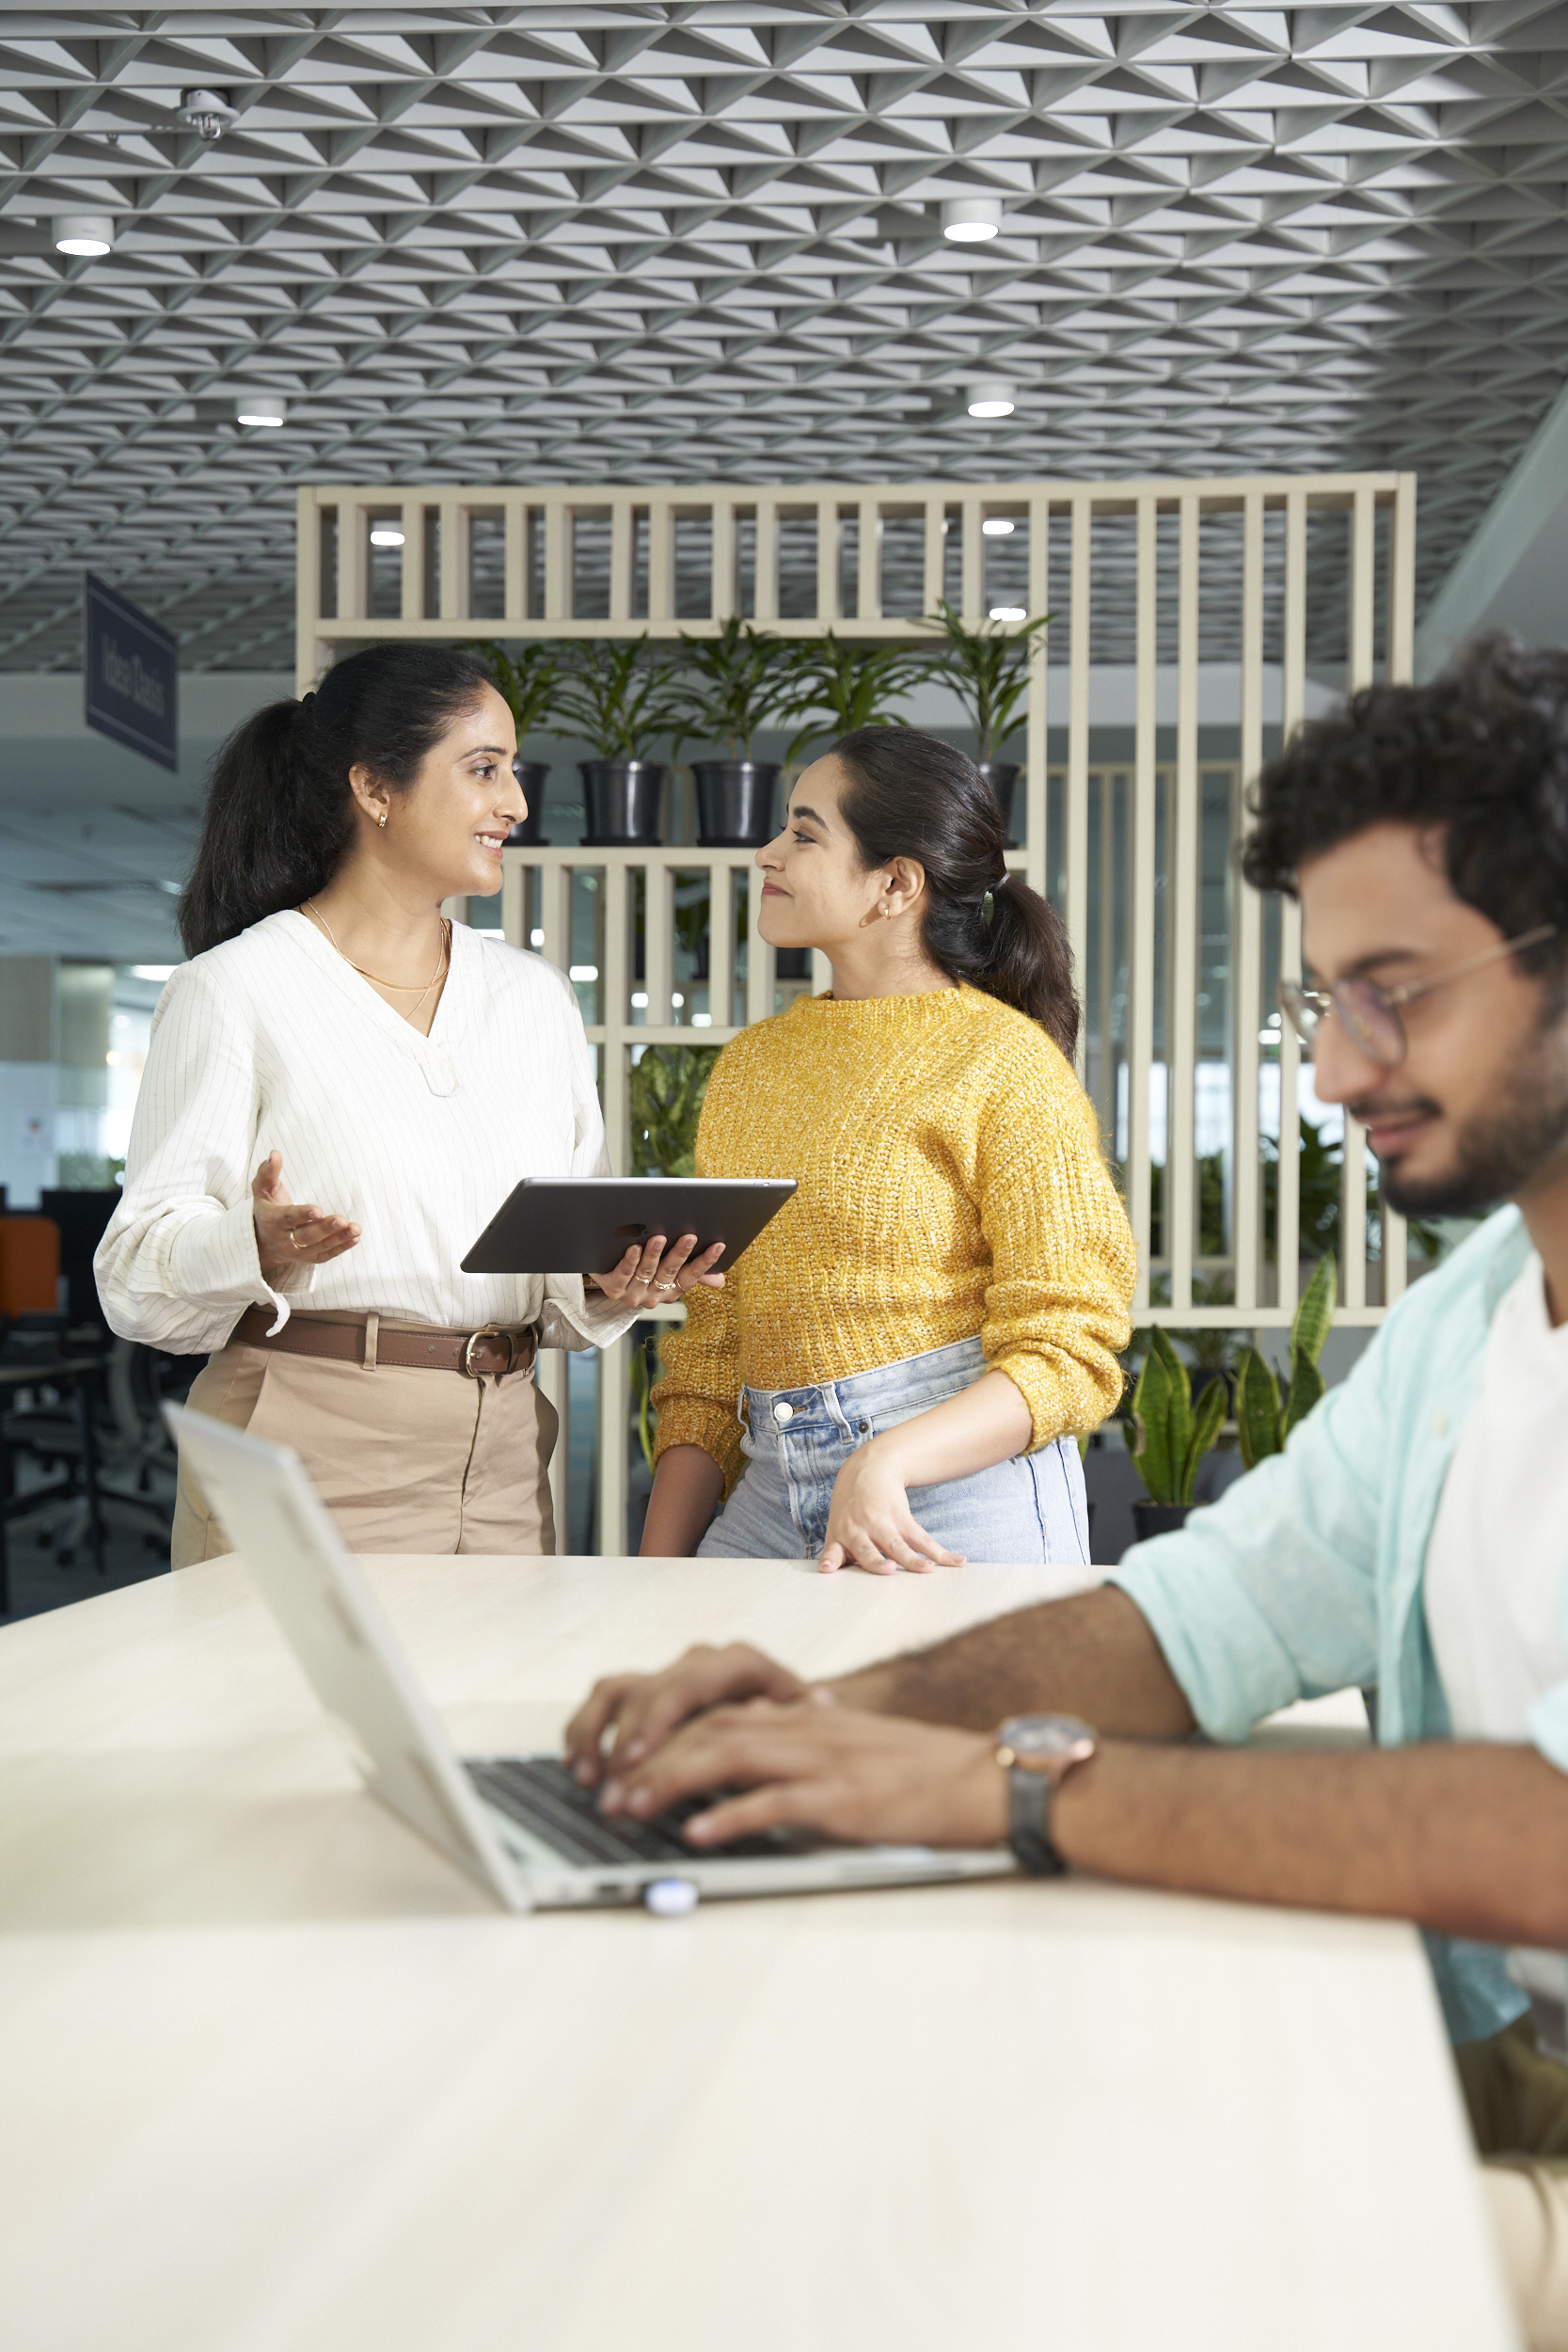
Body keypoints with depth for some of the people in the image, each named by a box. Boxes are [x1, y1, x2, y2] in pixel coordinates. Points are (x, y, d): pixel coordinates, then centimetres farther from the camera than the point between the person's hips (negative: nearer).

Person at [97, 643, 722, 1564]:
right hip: (308, 1460, -5)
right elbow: (140, 1268, -7)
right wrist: (258, 1247, -26)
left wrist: (611, 1287, -5)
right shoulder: (234, 990, -3)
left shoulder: (537, 996, 15)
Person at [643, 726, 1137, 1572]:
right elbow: (712, 1346, 14)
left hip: (964, 1489, -5)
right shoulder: (750, 1065, 13)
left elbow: (1068, 1356, -10)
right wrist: (659, 1561, 4)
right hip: (773, 1496, 5)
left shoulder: (1005, 1065, -6)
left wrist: (887, 1464, -24)